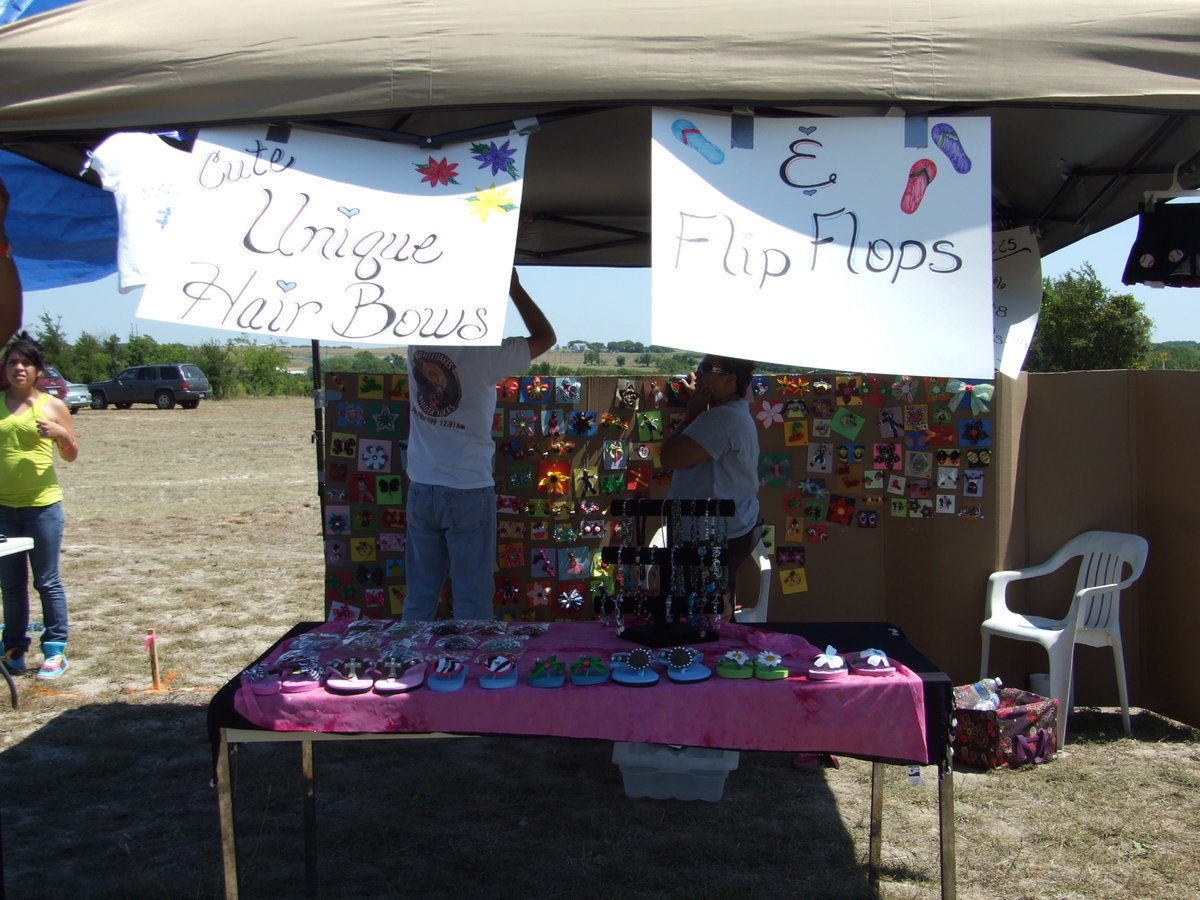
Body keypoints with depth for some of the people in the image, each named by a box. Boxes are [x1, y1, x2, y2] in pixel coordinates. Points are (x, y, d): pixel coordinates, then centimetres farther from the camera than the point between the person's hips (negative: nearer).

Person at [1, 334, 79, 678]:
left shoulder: (53, 405, 1)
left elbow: (71, 456, 6)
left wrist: (60, 434, -13)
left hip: (42, 505, -3)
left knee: (47, 582, 3)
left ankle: (56, 651, 10)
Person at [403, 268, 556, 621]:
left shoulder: (416, 343, -2)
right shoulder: (483, 353, -16)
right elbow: (545, 336, -1)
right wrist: (514, 288, 4)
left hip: (421, 490, 5)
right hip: (469, 492, -5)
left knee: (419, 601, 12)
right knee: (472, 605, 4)